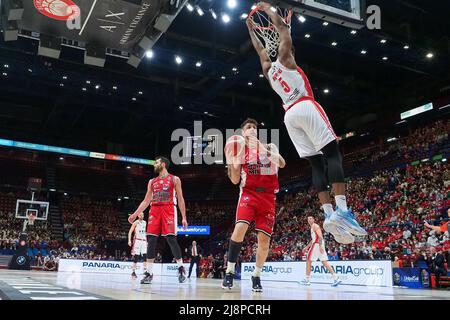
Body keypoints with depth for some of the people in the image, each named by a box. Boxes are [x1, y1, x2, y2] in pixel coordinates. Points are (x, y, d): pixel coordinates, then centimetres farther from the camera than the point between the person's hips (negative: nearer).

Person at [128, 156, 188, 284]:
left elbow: (180, 199, 4)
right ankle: (149, 273, -1)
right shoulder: (152, 182, 21)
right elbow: (146, 201, 21)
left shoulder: (174, 179, 9)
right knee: (151, 241, -4)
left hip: (169, 210, -4)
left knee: (171, 239, -11)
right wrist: (135, 214, 11)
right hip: (154, 211, 4)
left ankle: (181, 268, 4)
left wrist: (184, 217, -4)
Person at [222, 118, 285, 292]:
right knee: (240, 228, -25)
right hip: (249, 194, -1)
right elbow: (235, 180, 5)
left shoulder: (269, 147, 9)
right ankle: (230, 271, -13)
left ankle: (256, 276, 15)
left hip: (267, 197, 1)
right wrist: (230, 161, -12)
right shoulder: (240, 151, 9)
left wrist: (261, 148, -23)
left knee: (264, 238, -4)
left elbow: (282, 164, -11)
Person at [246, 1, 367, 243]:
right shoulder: (284, 59, 10)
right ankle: (342, 210, -29)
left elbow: (260, 50, 42)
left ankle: (329, 214, -11)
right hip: (306, 107, -6)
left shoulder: (267, 69, 24)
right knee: (333, 153, -13)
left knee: (316, 164, 2)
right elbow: (282, 28, 17)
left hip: (289, 115, 6)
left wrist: (251, 30, 54)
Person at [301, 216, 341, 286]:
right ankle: (336, 278, -6)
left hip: (317, 245, -9)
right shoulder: (312, 227, 24)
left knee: (308, 261, -1)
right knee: (324, 262, 3)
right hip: (318, 245, 9)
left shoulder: (315, 226, -6)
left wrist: (320, 246, -29)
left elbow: (320, 236, -18)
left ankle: (307, 280, 4)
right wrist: (307, 247, 34)